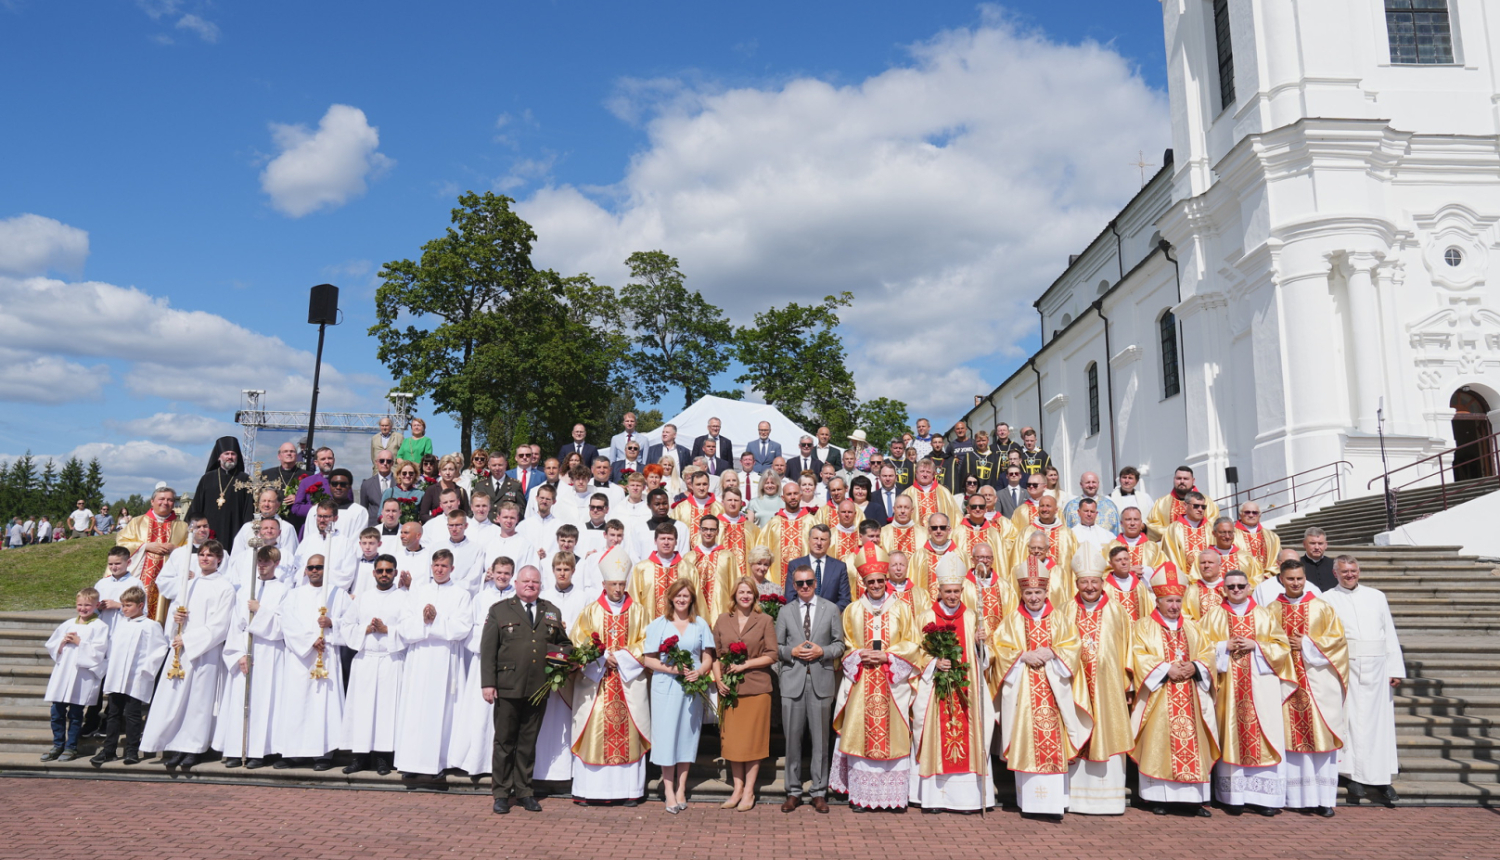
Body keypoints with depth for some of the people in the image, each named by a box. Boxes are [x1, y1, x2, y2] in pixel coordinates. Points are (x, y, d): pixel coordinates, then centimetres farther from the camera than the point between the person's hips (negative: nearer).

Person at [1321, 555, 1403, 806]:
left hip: (1377, 668, 3)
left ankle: (1382, 778, 11)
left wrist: (1396, 669, 3)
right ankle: (1356, 777, 5)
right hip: (1347, 669, -2)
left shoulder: (1376, 597, 13)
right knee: (1353, 721, -2)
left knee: (1381, 721, 3)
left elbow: (1390, 634, 11)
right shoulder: (1327, 600, 4)